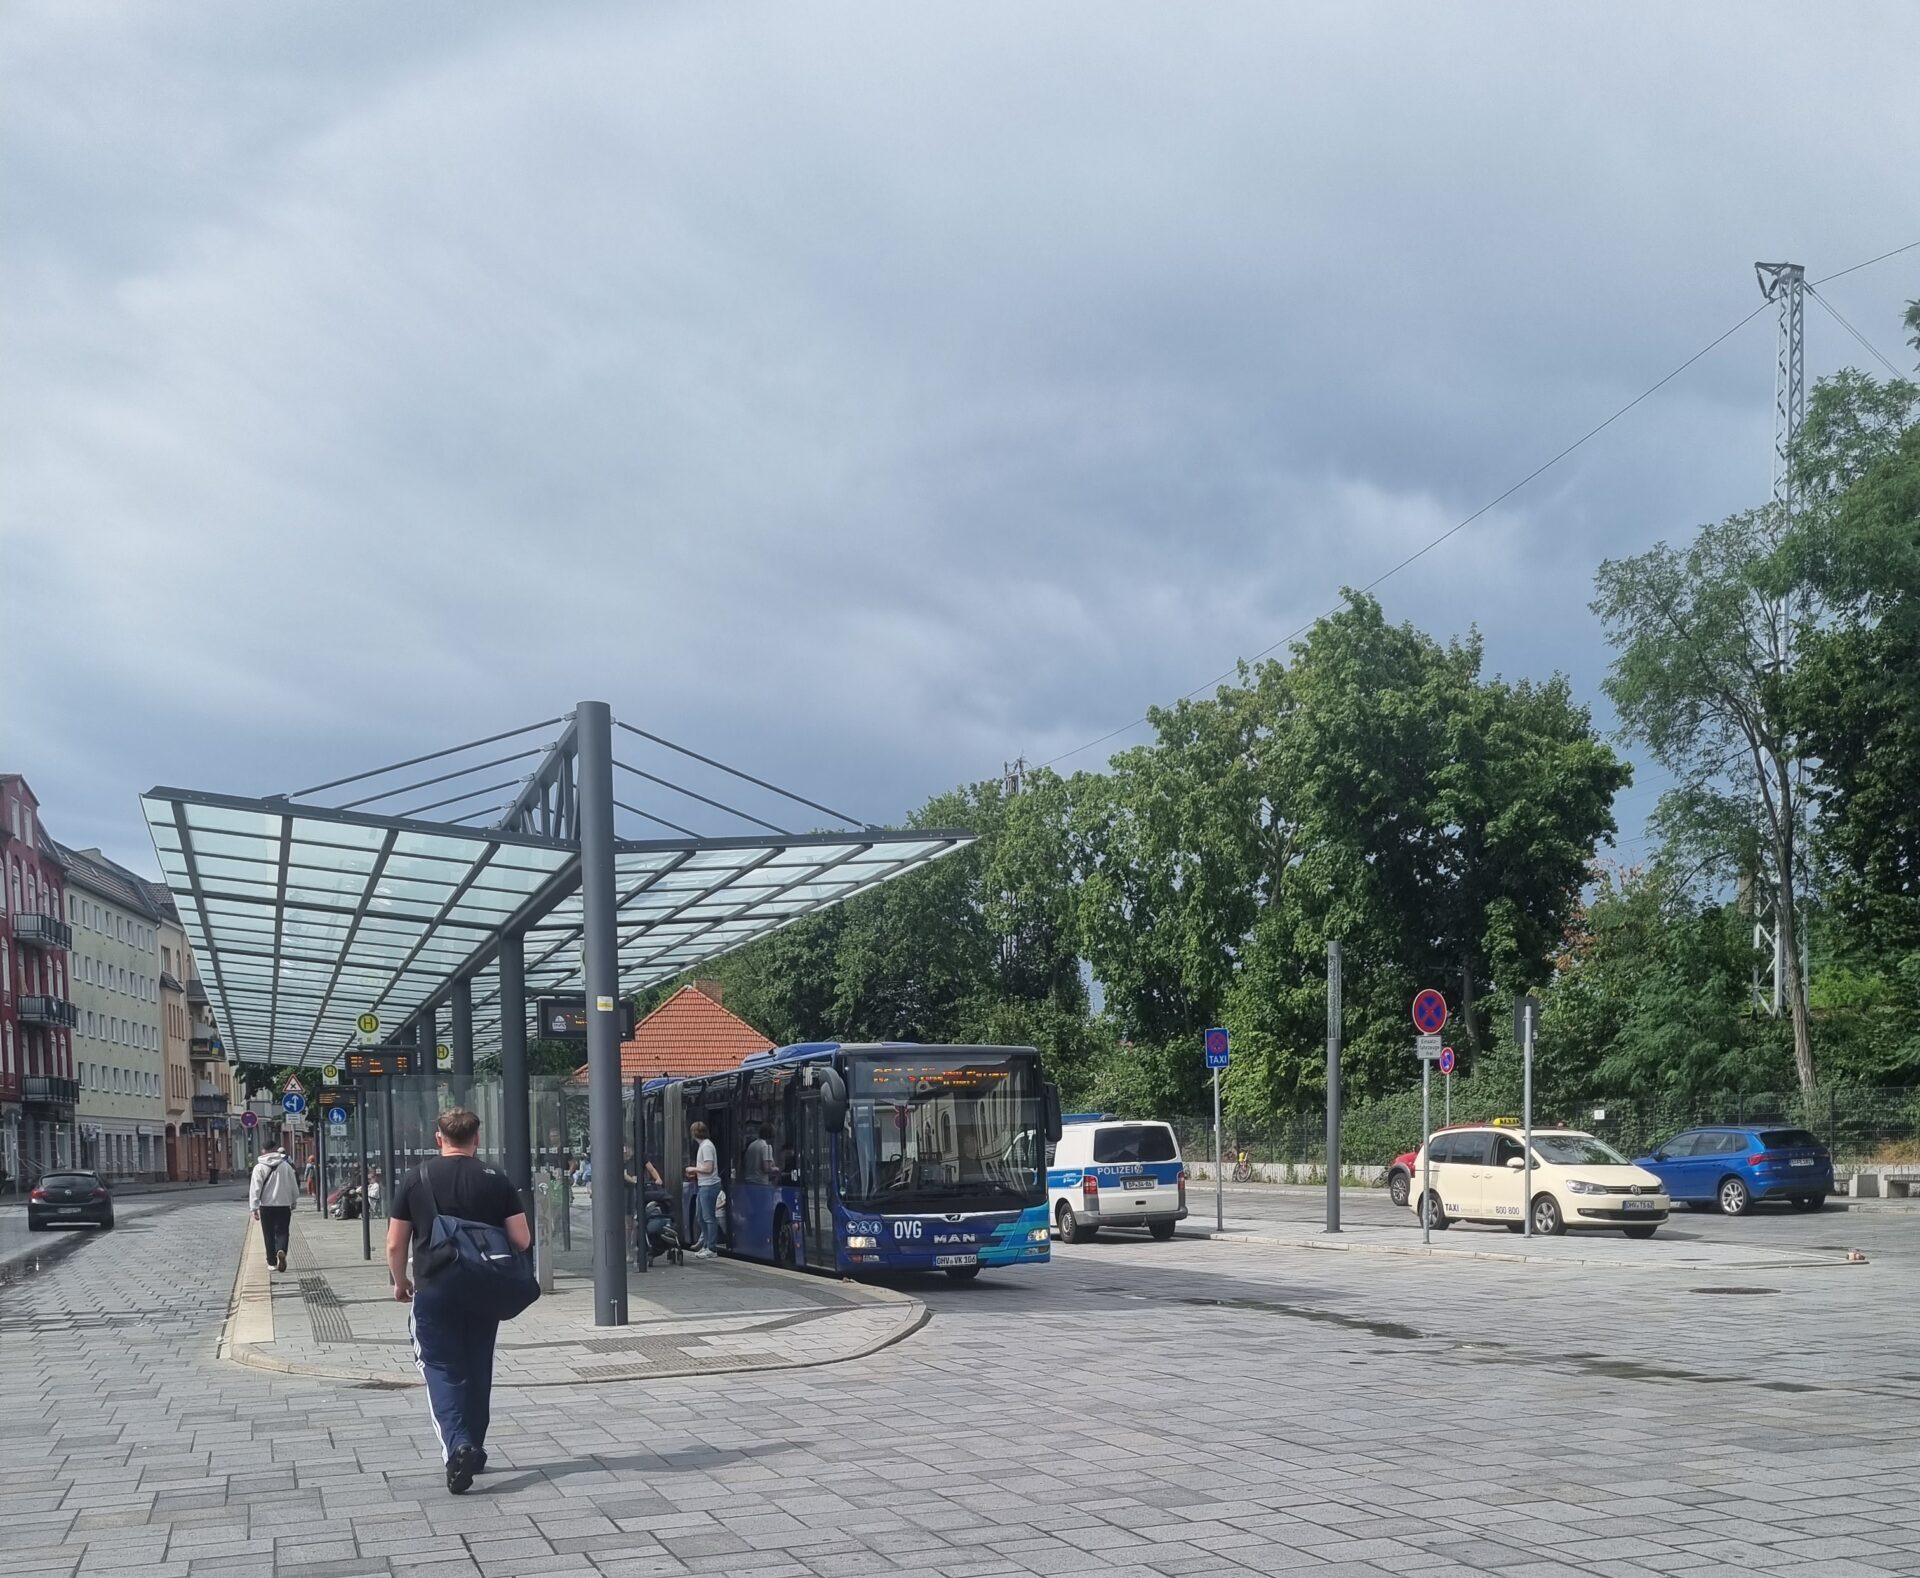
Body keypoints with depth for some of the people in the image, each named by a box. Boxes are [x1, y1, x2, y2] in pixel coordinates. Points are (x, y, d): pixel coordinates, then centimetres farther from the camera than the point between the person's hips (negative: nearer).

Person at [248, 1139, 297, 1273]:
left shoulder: (259, 1168, -5)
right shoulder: (286, 1166, 1)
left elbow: (255, 1189, -9)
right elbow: (293, 1186, 8)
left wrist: (254, 1208, -7)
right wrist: (293, 1202, 22)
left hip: (266, 1206, -1)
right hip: (284, 1205, 1)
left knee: (269, 1235, 9)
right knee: (282, 1232, 4)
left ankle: (272, 1262, 12)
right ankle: (281, 1251, -24)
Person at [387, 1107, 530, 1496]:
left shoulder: (416, 1180, -4)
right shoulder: (496, 1181, -3)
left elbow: (395, 1246, -1)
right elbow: (522, 1240, -4)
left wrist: (400, 1282, 16)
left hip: (434, 1290, -2)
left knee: (442, 1369, 1)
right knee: (477, 1370, 15)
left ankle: (457, 1445, -20)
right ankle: (473, 1451, 25)